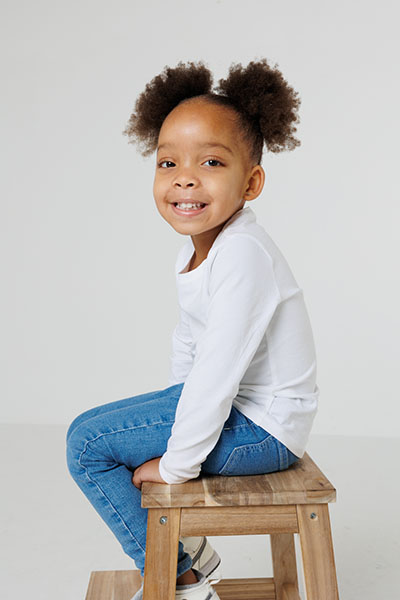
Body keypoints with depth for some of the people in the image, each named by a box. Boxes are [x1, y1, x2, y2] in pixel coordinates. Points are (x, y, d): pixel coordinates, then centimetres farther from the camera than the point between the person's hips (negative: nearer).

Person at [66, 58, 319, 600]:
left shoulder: (243, 255, -26)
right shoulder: (197, 245, 4)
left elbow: (217, 373, -26)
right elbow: (189, 342, 13)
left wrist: (177, 464, -16)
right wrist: (175, 413, 11)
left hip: (262, 429, -9)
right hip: (232, 403, 9)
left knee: (88, 442, -8)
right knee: (100, 430, 20)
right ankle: (187, 549, 27)